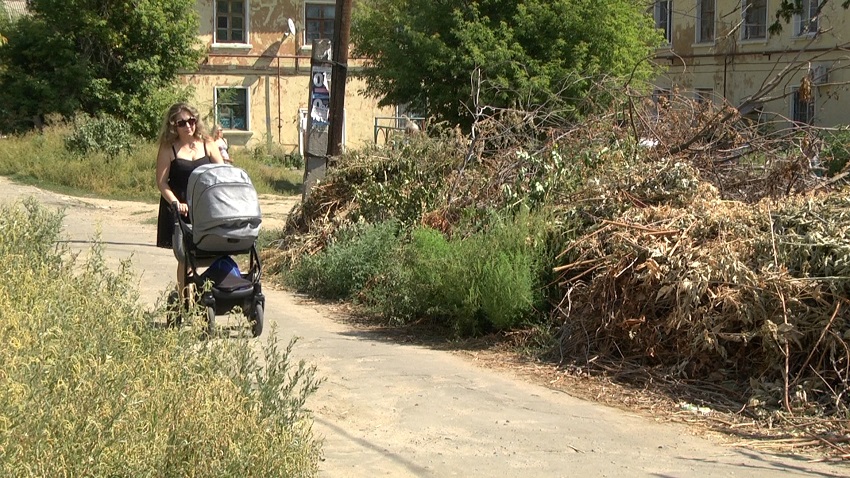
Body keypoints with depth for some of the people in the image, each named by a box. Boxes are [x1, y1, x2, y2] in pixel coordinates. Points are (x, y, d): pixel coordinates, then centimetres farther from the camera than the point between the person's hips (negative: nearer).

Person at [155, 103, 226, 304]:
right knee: (184, 258, -3)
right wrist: (176, 203, -17)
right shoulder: (168, 149, 0)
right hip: (179, 211, -2)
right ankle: (184, 301, 2)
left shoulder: (207, 145, 8)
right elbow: (161, 182, -3)